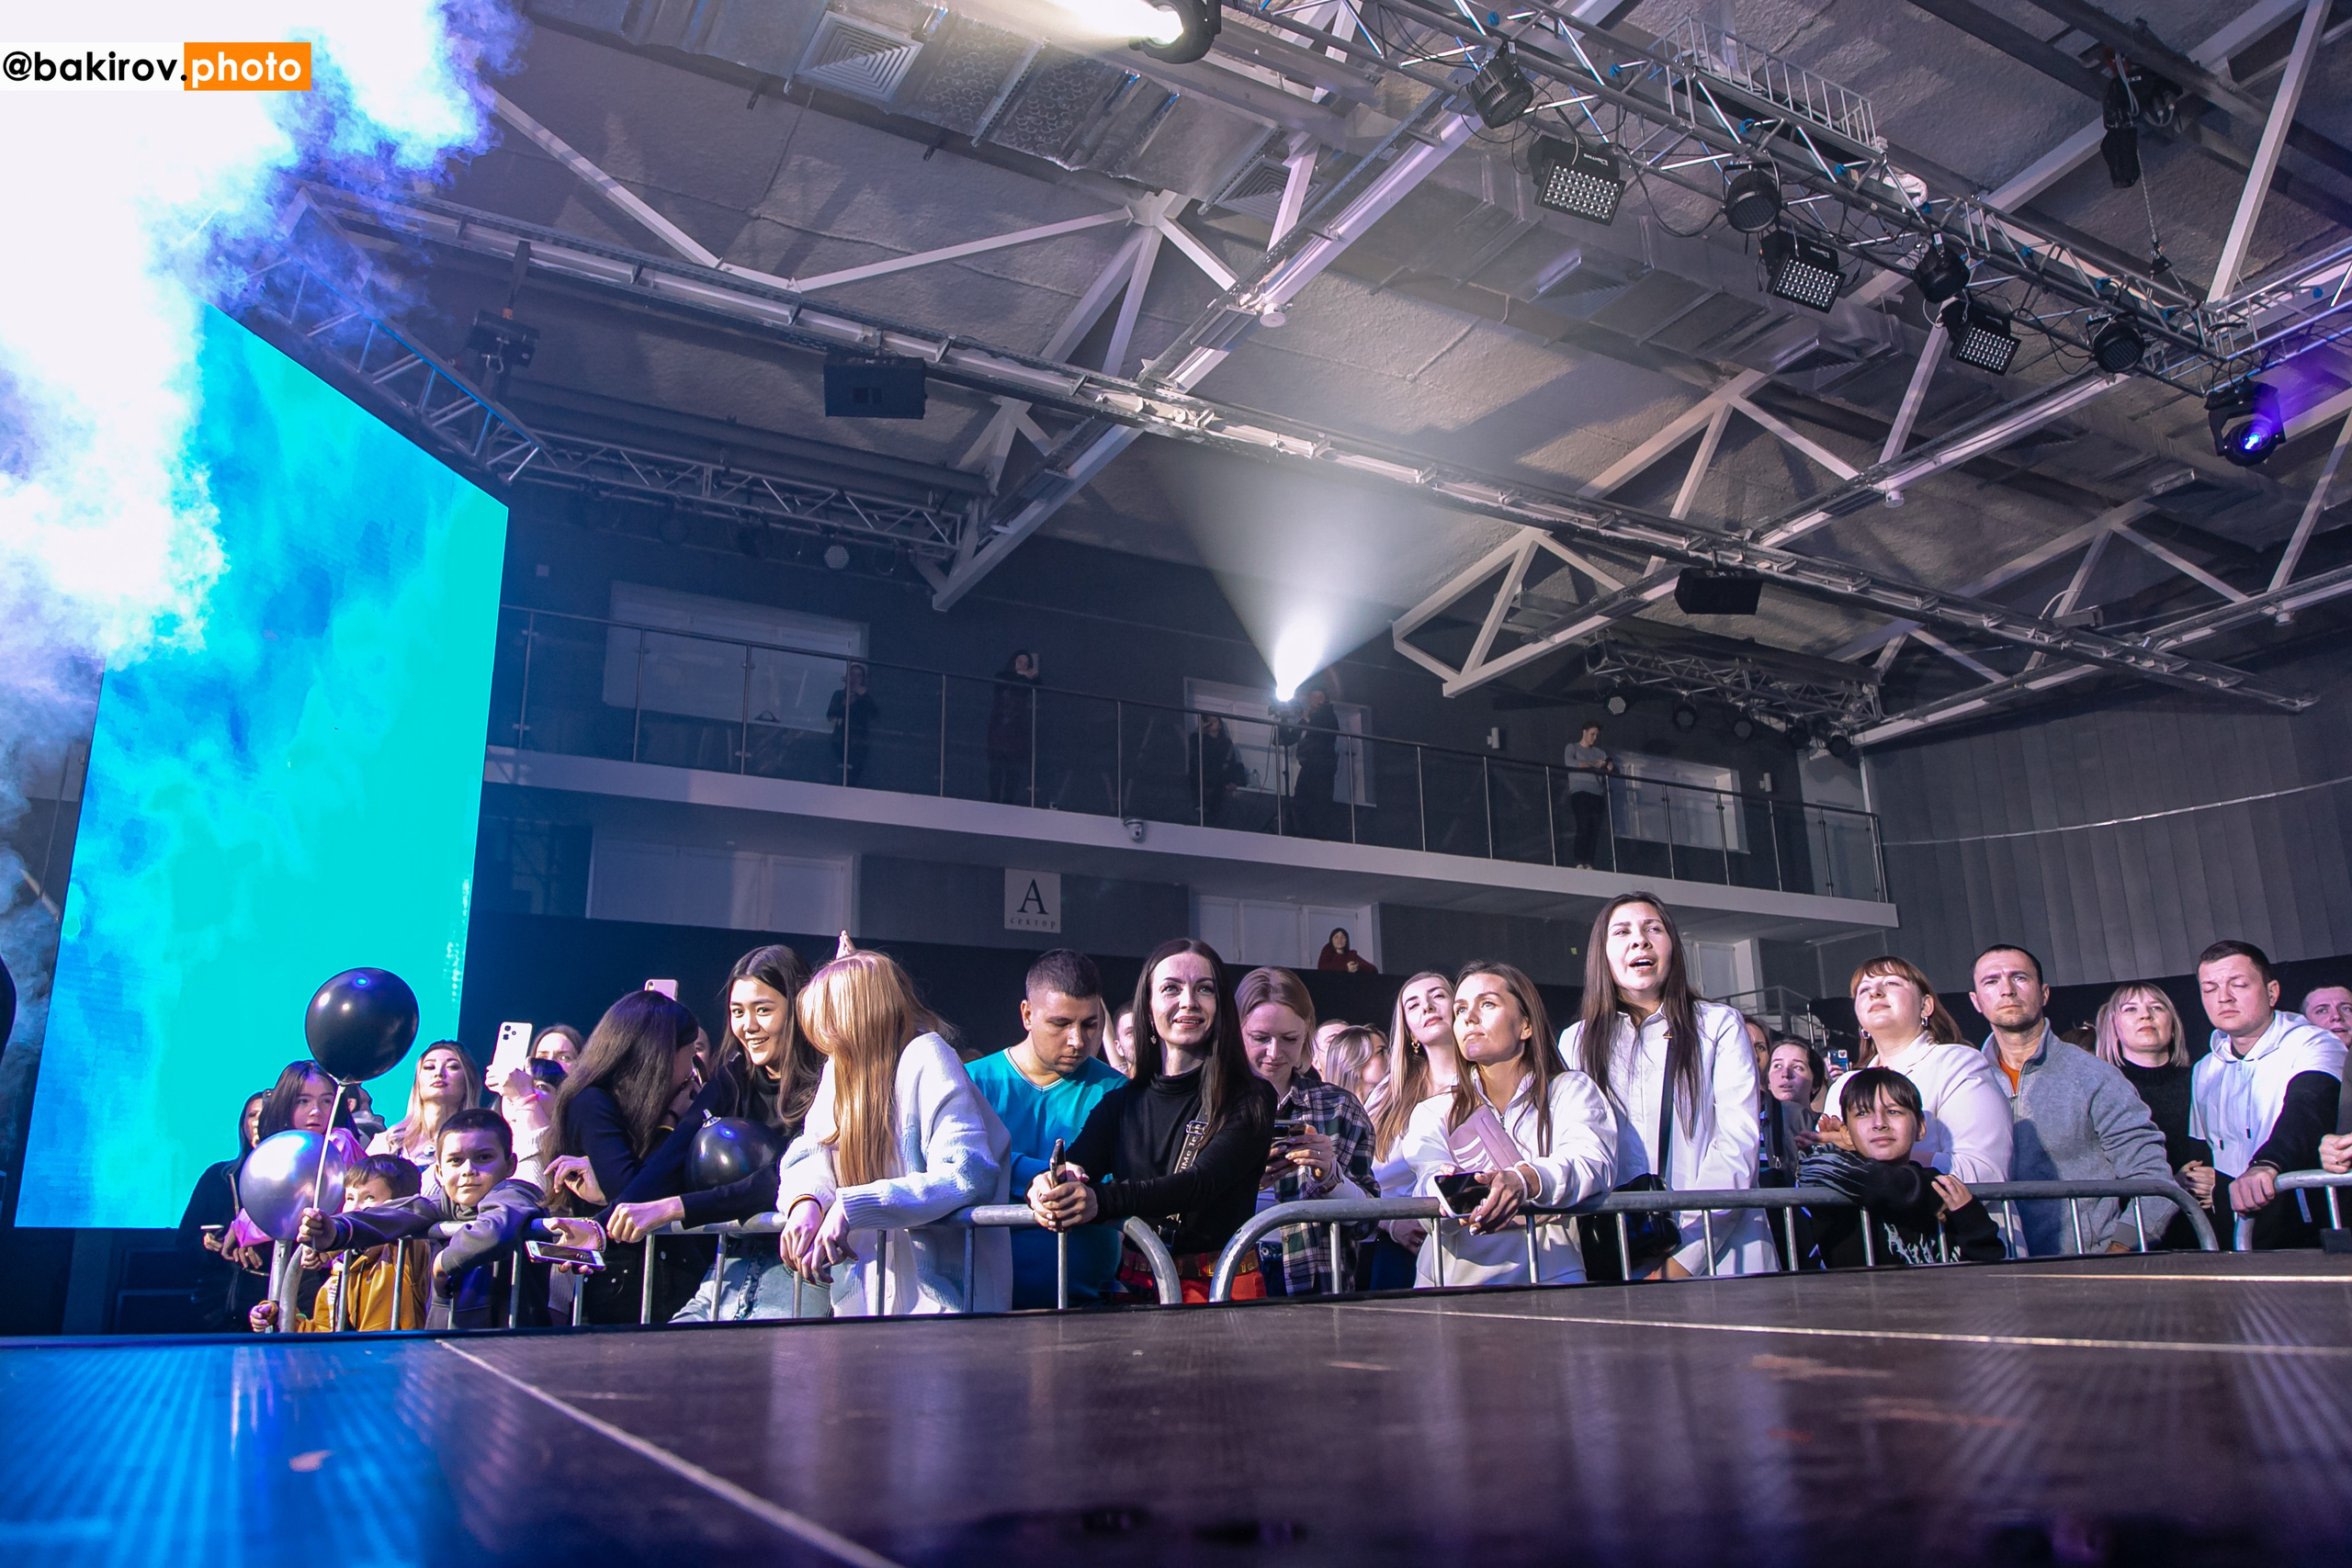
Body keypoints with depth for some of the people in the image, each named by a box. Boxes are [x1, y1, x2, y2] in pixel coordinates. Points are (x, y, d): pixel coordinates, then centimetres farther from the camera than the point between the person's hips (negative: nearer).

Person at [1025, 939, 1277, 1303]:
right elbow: (1073, 1166, -1)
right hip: (1135, 1287, 6)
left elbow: (1202, 1182, -16)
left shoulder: (1251, 1099, -1)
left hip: (1221, 1287, -5)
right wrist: (1048, 1187, -26)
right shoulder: (1122, 1101, 13)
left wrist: (1101, 1200, -31)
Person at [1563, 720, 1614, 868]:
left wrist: (1610, 768, -5)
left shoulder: (1600, 753, 24)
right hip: (1580, 792, -4)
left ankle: (1589, 863, -8)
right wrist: (1594, 765, -9)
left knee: (1595, 830, -6)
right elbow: (1570, 762, -9)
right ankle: (1579, 863, -18)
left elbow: (1614, 770, 19)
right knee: (1584, 827, -16)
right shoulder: (1573, 748, 12)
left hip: (1598, 795, 5)